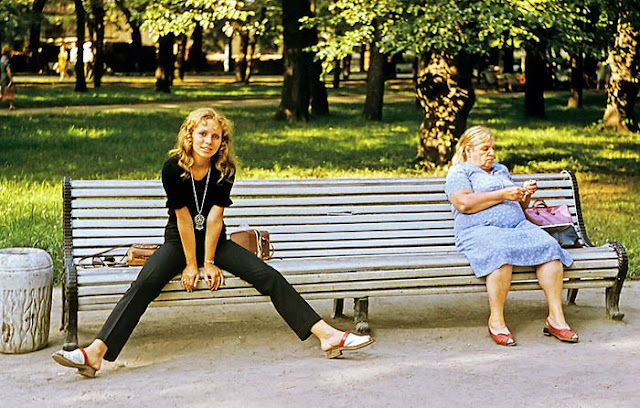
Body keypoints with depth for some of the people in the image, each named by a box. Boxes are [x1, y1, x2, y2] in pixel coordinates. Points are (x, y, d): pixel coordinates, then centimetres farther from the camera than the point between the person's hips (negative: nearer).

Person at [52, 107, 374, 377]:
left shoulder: (224, 170, -9)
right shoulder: (173, 168, -15)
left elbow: (214, 217, -12)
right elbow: (183, 218, -14)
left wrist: (209, 262, -13)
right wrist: (191, 264, -12)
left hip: (215, 241, 2)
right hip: (178, 241, -2)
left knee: (269, 276, -15)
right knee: (144, 284, -28)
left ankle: (327, 335, -19)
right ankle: (95, 354, -42)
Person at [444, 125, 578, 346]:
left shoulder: (501, 170, 32)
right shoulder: (459, 173, 10)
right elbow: (465, 204, -10)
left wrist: (525, 194, 11)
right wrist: (503, 195, -7)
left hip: (519, 226, 6)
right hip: (479, 230, -6)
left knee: (549, 247, -24)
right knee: (501, 253, -40)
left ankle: (556, 318, -24)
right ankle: (496, 321, -29)